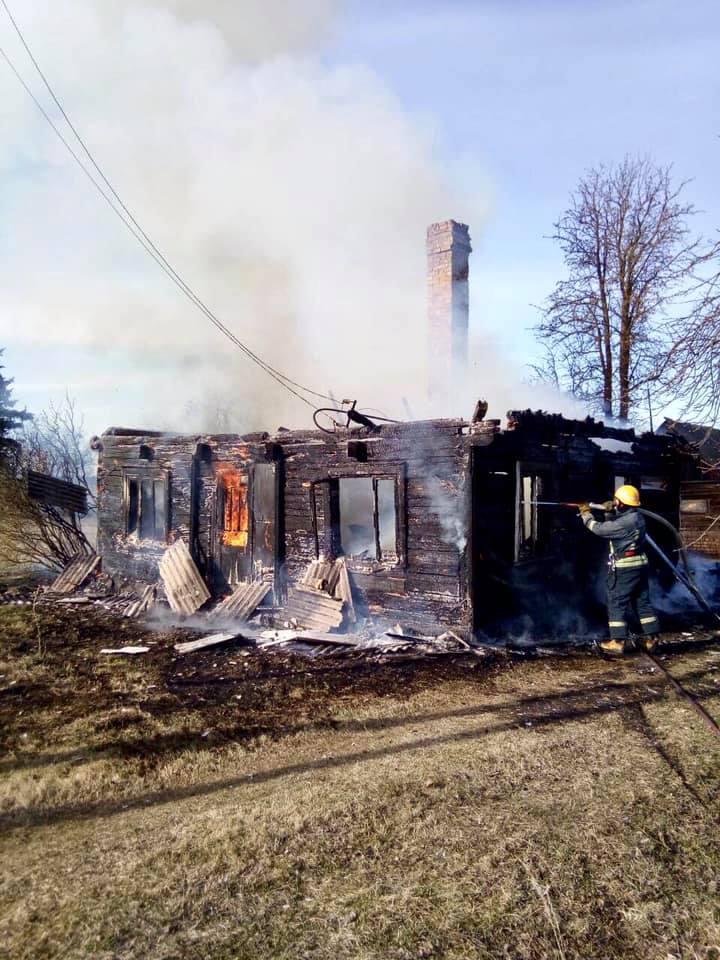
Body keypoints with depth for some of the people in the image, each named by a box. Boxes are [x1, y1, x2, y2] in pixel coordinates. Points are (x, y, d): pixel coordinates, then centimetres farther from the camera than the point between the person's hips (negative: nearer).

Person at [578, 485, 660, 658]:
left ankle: (617, 643, -3)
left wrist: (586, 514, 0)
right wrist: (609, 511, 7)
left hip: (624, 568, -9)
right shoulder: (637, 517, 9)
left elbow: (599, 529, -14)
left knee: (617, 603, -3)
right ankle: (651, 639, 18)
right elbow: (612, 525, 22)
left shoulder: (625, 522, -20)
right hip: (640, 565, 9)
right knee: (642, 602, 14)